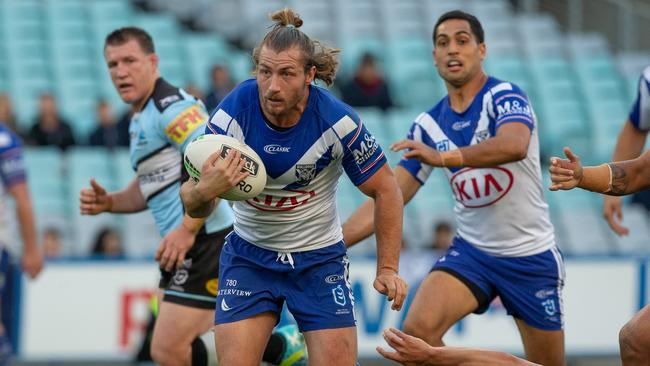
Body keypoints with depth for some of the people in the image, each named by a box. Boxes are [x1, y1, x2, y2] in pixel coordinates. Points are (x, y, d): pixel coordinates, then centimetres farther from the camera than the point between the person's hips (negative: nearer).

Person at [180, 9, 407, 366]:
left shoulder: (336, 120, -21)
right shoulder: (231, 113, -20)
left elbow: (385, 190, -7)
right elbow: (192, 207, -16)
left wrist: (388, 269, -11)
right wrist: (203, 192, -40)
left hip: (319, 257, 0)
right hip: (249, 254, 0)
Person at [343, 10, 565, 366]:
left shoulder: (504, 96, -14)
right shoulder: (429, 125, 2)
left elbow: (515, 145, -37)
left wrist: (445, 157, -49)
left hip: (531, 255, -3)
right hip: (471, 252, 3)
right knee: (418, 329, -23)